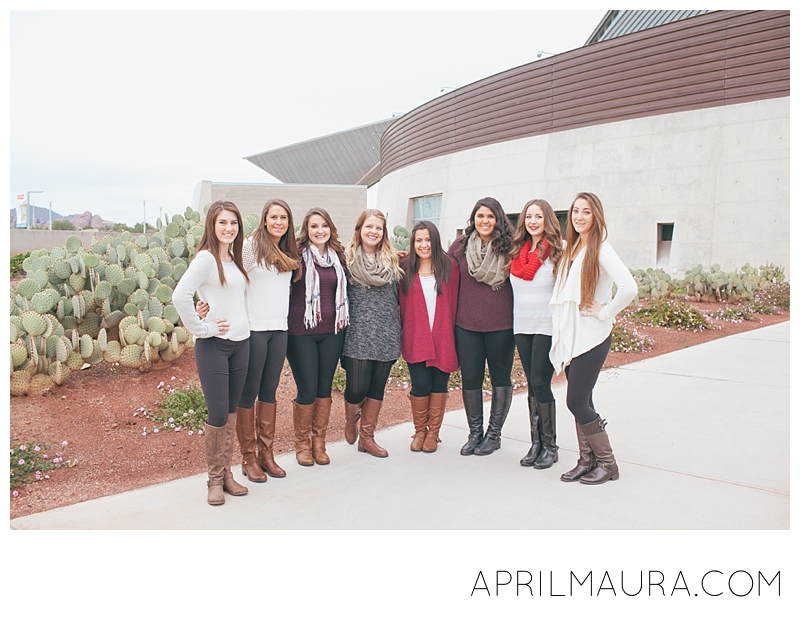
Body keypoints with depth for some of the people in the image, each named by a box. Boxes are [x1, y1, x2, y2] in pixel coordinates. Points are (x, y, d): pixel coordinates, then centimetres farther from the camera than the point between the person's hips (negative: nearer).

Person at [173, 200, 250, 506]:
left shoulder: (236, 259, 11)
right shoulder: (206, 258, -12)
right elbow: (180, 296, -24)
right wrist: (202, 328, -17)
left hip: (241, 343, 7)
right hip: (213, 346, -7)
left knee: (231, 411, 13)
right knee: (218, 414, -2)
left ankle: (226, 473, 24)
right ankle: (215, 479, 14)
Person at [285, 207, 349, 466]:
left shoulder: (338, 256, 8)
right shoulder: (297, 254, -6)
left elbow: (343, 289, 21)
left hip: (332, 331, 4)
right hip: (301, 332, -4)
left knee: (325, 388, 9)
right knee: (307, 390, 0)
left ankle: (319, 441, 24)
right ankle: (301, 443, 19)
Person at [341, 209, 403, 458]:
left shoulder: (391, 261, 10)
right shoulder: (348, 258, 0)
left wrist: (397, 323, 15)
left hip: (386, 333, 4)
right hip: (358, 334, -3)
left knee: (377, 386, 7)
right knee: (357, 386, -6)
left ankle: (367, 437, 22)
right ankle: (351, 419, 28)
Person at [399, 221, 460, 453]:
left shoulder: (449, 266, 1)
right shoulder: (406, 269, 4)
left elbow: (454, 302, 1)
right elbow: (403, 305, 8)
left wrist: (450, 331, -1)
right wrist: (405, 331, 3)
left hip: (442, 338, 0)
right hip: (416, 339, 0)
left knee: (439, 384, 7)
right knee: (421, 385, -3)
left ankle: (433, 432, 22)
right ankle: (419, 431, 18)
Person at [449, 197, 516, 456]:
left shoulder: (508, 246, -2)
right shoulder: (461, 245, 2)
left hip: (501, 325, -1)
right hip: (467, 325, 2)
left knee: (500, 379, 9)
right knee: (470, 380, 7)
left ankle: (493, 434, 22)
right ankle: (475, 433, 22)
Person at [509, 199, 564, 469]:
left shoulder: (557, 251, -7)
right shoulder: (517, 250, 9)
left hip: (547, 327, -5)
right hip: (521, 326, 5)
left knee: (540, 383, -7)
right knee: (532, 385, 10)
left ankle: (550, 446, 7)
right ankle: (536, 443, 18)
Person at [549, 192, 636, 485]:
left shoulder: (601, 249, -12)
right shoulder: (570, 248, 11)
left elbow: (629, 288, -25)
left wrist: (604, 312, -15)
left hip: (592, 337, -7)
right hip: (570, 336, 7)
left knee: (577, 402, -6)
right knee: (581, 401, 11)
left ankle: (607, 463, 9)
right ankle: (587, 461, 21)